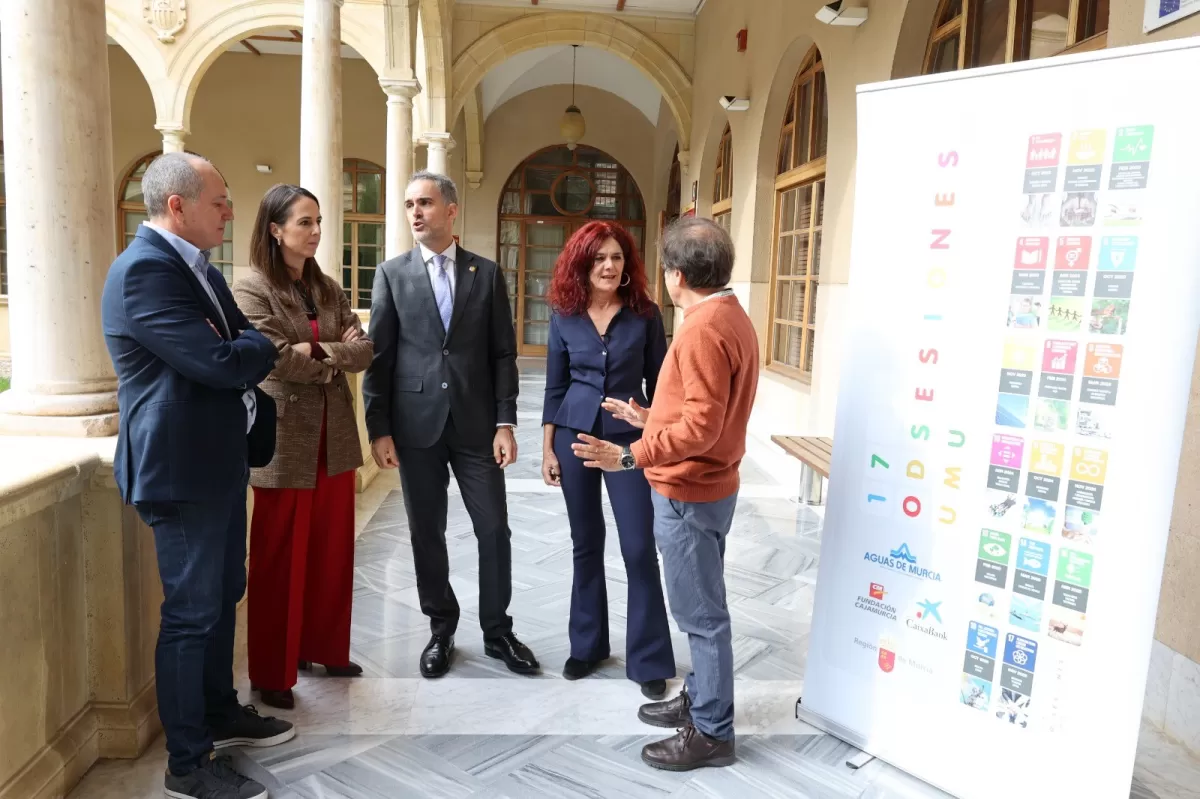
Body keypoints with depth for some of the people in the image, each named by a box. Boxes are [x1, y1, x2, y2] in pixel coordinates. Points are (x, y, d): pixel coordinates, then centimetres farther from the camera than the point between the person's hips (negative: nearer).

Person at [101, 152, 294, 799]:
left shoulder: (197, 266, 12)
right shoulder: (144, 269, -20)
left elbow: (241, 341, 12)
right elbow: (221, 363, -26)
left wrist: (248, 348, -12)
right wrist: (265, 346, -5)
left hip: (219, 461, 10)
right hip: (181, 470, -10)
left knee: (222, 595, 20)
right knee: (190, 613, 1)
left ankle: (221, 714, 38)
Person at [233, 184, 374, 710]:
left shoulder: (328, 289, 11)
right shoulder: (252, 291, -7)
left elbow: (364, 351, 1)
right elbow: (278, 359, -18)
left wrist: (315, 353, -13)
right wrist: (336, 356, -6)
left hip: (333, 437, 6)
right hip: (283, 440, -6)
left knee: (332, 552, 13)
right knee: (280, 559, 4)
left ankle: (325, 648, 30)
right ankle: (271, 672, 19)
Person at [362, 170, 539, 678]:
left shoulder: (486, 273, 5)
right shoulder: (391, 274, 4)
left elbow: (503, 353, 3)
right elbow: (378, 355, 2)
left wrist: (505, 422, -5)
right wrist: (379, 429, -4)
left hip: (475, 423, 0)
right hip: (416, 424, 0)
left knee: (494, 529, 4)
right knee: (427, 533, 9)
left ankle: (497, 630, 23)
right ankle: (441, 628, 28)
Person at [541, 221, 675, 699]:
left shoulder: (645, 314, -4)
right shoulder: (564, 316, 1)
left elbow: (658, 383, 0)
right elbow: (555, 387, 5)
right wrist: (548, 449, 3)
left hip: (629, 438, -2)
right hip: (575, 435, 2)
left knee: (639, 548, -3)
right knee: (586, 543, 12)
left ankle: (649, 659, 11)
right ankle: (587, 644, 28)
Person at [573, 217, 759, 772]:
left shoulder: (704, 328, -21)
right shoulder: (731, 317, 10)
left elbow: (702, 425, -27)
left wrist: (631, 456, -30)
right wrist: (649, 418, 21)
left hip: (689, 494, -10)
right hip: (703, 488, 10)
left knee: (702, 615, 2)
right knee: (701, 609, 20)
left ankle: (712, 733, 16)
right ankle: (700, 699, 35)